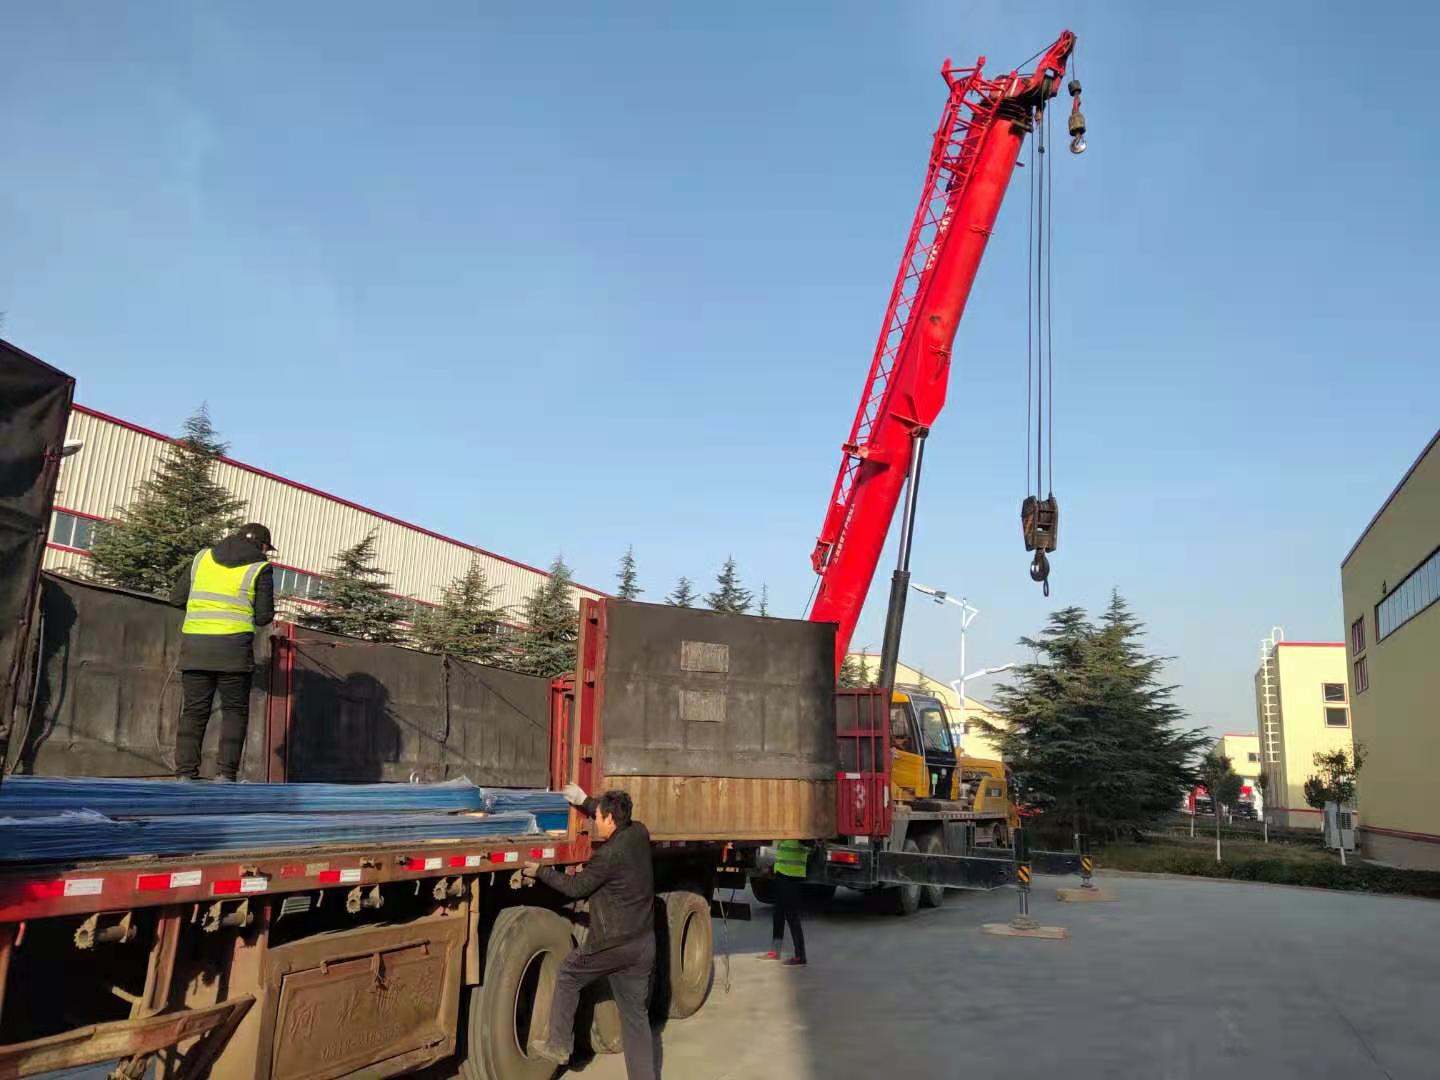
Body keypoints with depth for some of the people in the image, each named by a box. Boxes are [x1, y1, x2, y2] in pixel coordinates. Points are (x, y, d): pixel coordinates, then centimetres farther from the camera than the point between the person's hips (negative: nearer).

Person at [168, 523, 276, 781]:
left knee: (194, 711, 10)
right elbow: (264, 617, 1)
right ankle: (225, 774, -1)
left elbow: (177, 597, 13)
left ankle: (185, 774, 5)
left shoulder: (203, 557, 13)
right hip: (234, 647, -3)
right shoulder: (259, 568, 2)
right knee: (234, 711, 6)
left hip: (195, 644, 4)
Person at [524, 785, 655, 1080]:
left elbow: (577, 887, -7)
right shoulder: (639, 834, 2)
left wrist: (541, 872, 5)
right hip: (644, 943, 7)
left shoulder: (610, 854, -19)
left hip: (614, 943, -7)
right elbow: (619, 822, 26)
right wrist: (585, 801, 29)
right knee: (636, 1015, 12)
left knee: (567, 976, 17)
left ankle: (558, 1045, 22)